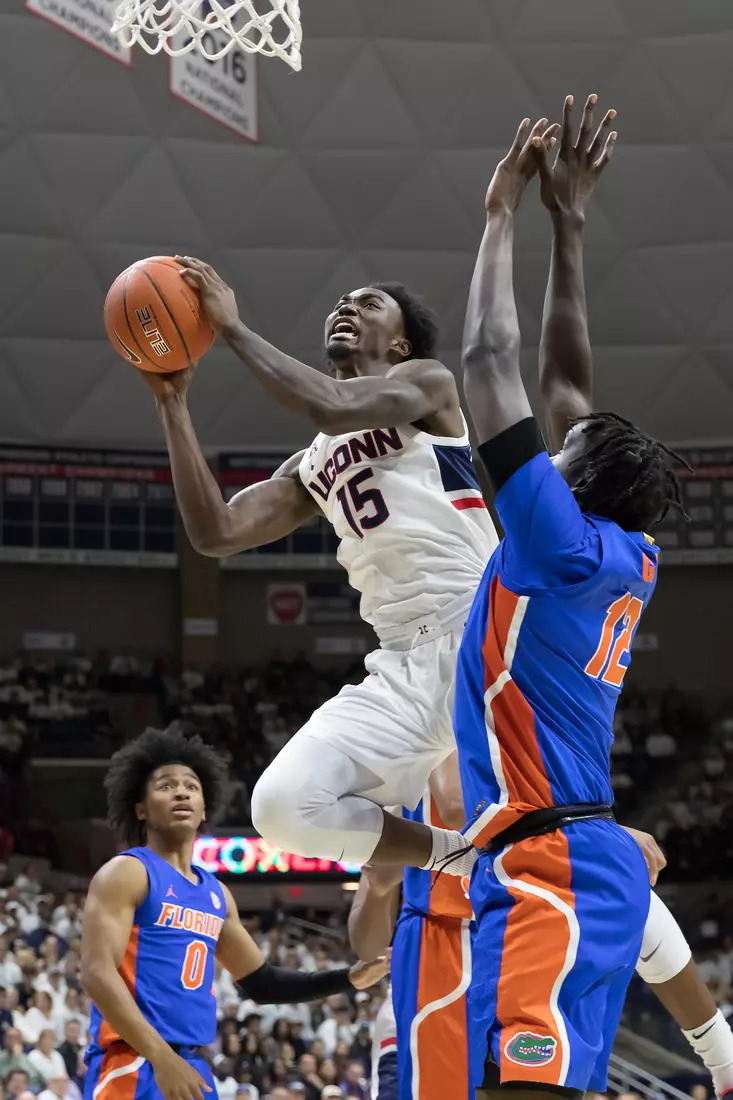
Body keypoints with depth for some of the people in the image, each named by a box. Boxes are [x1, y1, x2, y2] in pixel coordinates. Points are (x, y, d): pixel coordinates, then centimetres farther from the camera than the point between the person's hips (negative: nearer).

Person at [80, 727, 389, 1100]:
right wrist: (162, 1056, -24)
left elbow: (260, 981, 30)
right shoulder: (126, 873, -3)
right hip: (133, 1065, -9)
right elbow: (96, 972, -15)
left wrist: (347, 979, 18)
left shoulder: (216, 894, 21)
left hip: (192, 1068, 9)